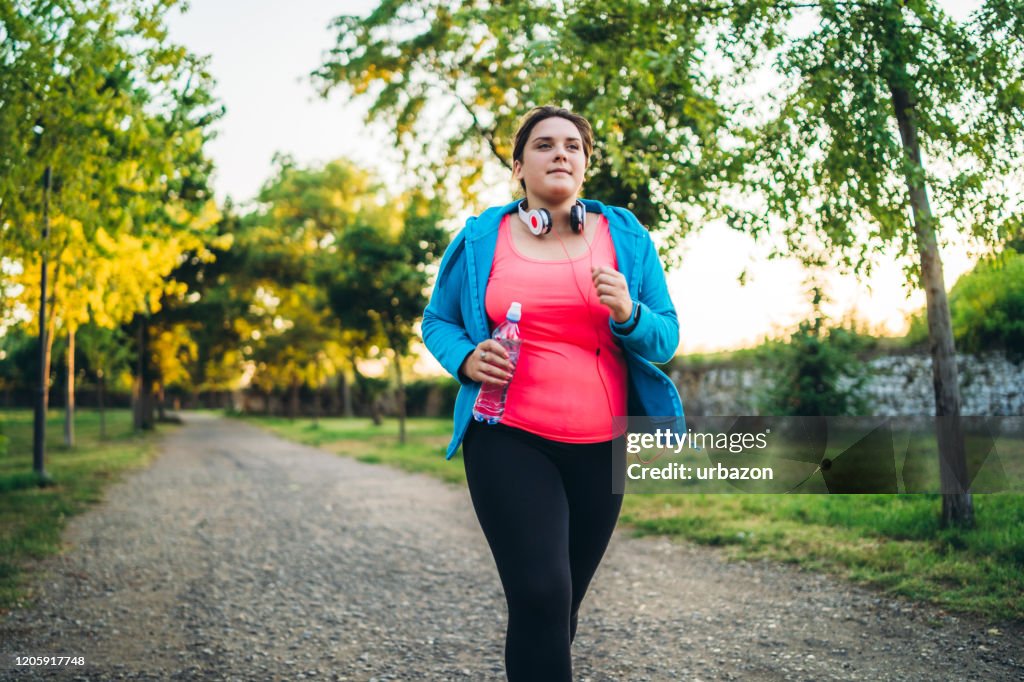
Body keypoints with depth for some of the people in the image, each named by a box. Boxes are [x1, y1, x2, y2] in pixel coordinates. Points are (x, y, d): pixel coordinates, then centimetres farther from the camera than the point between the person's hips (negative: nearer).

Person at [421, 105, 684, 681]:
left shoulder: (626, 237, 6)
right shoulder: (480, 239, 3)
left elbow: (666, 340, 6)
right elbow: (437, 322, 12)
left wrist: (630, 314, -16)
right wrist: (466, 359, -10)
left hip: (600, 446, 3)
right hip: (508, 439, -2)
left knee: (565, 600, 14)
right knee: (540, 593, -16)